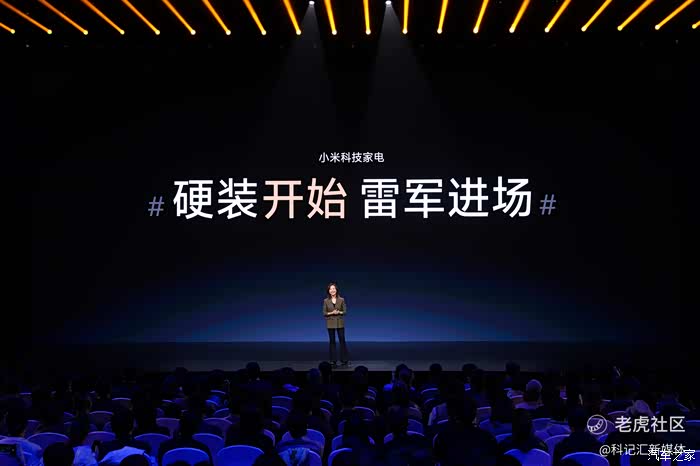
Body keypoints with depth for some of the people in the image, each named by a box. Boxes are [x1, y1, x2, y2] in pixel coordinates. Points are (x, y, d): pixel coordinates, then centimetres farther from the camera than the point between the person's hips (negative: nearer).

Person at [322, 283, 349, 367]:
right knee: (332, 341, 2)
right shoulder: (326, 301, 1)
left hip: (340, 323, 0)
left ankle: (344, 360, 7)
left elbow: (345, 311, 1)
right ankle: (333, 360, 8)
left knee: (342, 340, -1)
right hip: (330, 323, 0)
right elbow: (324, 313, 0)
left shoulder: (341, 300, 0)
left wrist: (339, 312, -18)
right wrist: (331, 313, -17)